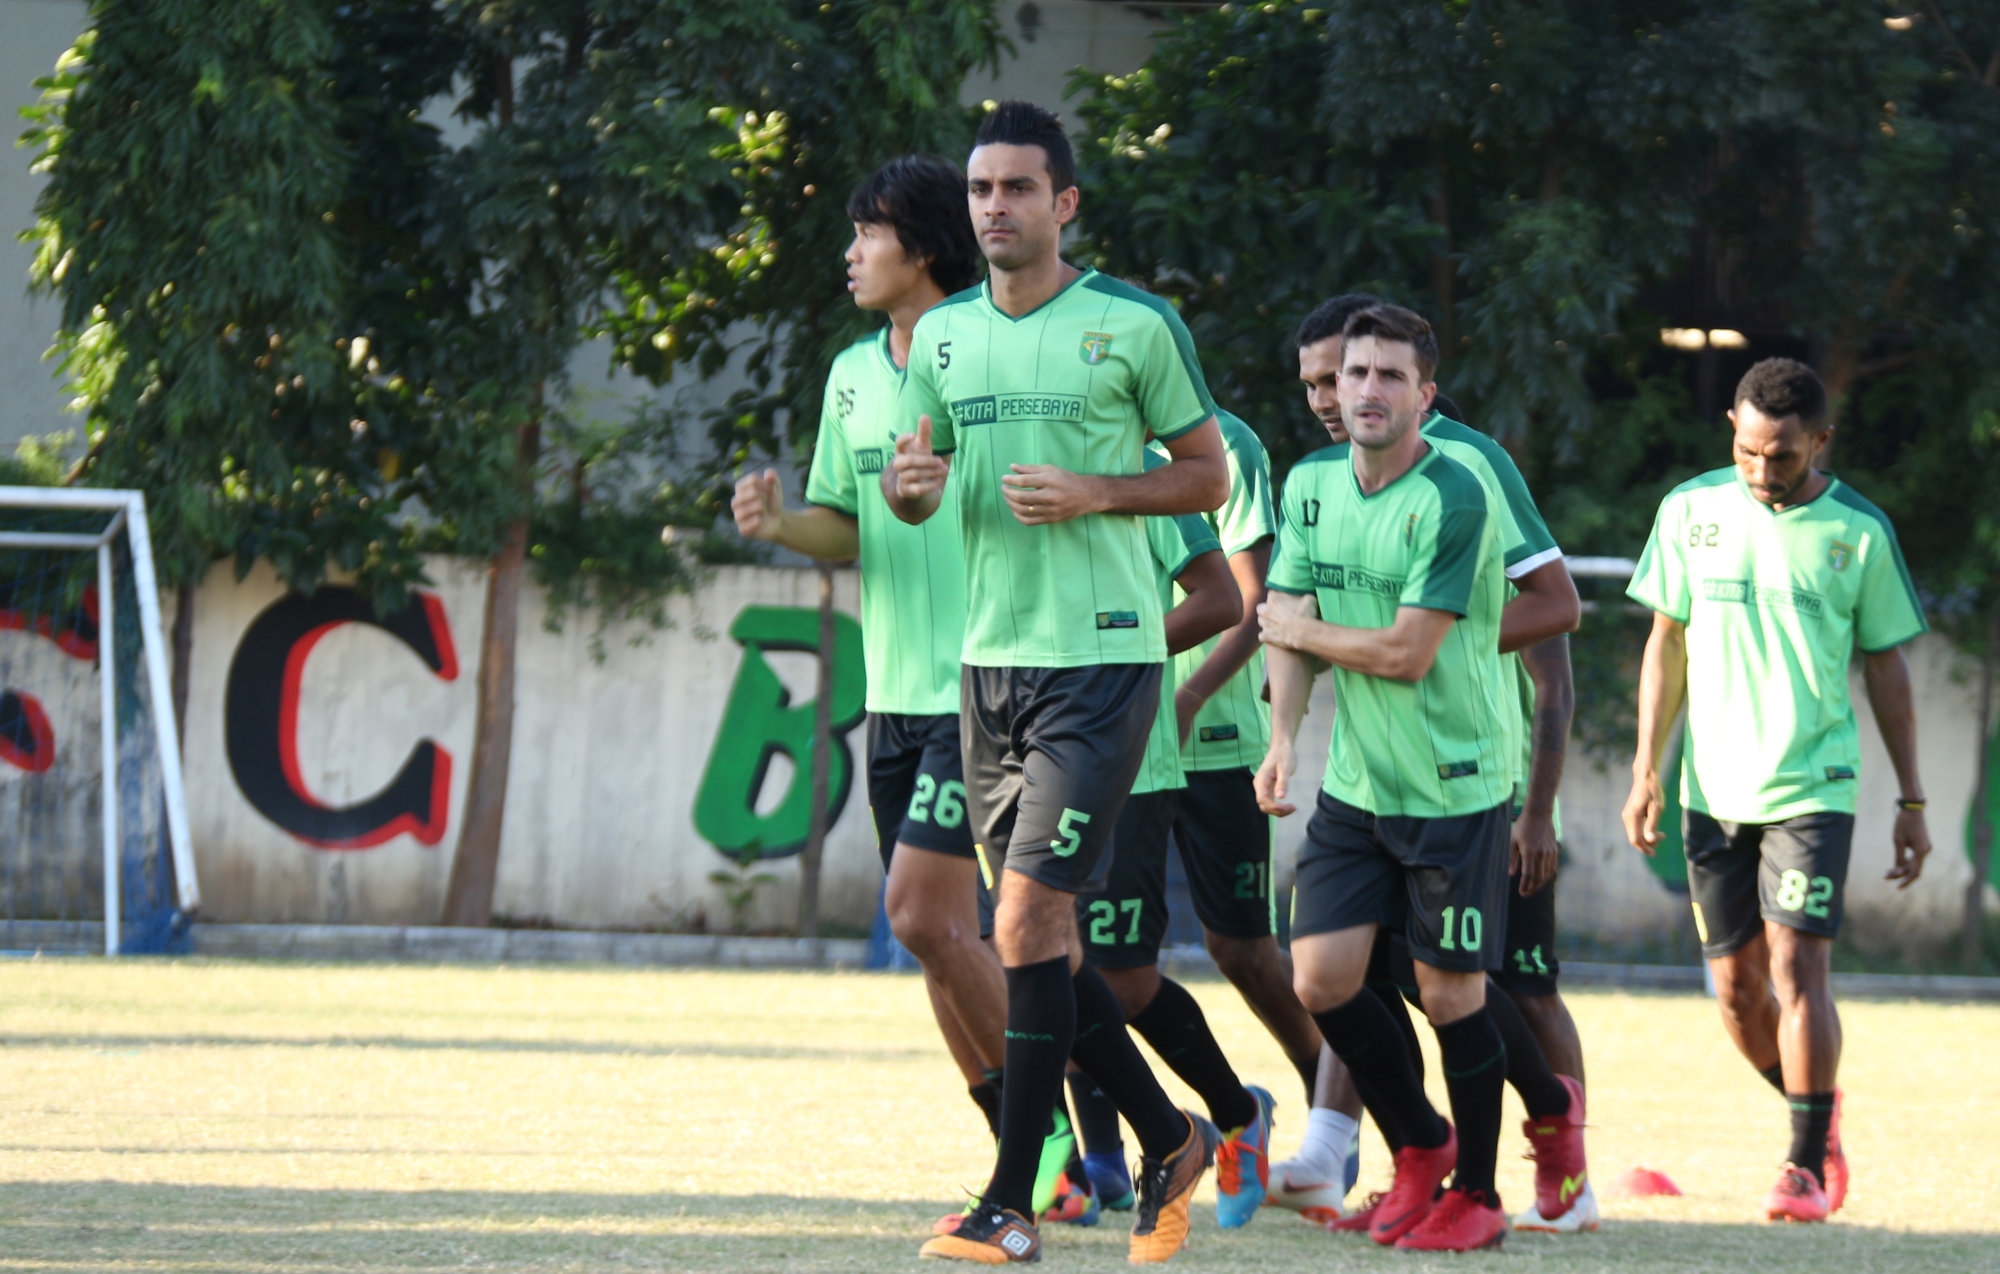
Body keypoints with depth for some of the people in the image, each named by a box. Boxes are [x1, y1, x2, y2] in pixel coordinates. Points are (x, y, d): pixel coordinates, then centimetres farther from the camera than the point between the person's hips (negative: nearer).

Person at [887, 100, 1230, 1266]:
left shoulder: (1135, 325, -5)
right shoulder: (943, 335, 11)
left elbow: (1210, 476, 1)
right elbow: (911, 492, 20)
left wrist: (1093, 493, -14)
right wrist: (911, 481, -4)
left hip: (1101, 657, -6)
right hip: (989, 656, 6)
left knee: (1027, 922, -13)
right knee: (1040, 934, 8)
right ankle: (1167, 1138, 26)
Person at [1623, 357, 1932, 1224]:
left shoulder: (1859, 533, -3)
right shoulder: (1691, 513, 3)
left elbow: (1886, 669, 5)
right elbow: (1667, 647, 10)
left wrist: (1911, 801, 6)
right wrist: (1647, 771, 6)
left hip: (1812, 787, -3)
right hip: (1714, 788, 3)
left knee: (1797, 965, -13)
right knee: (1736, 986, 5)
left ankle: (1807, 1161, -4)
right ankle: (1816, 1113, 29)